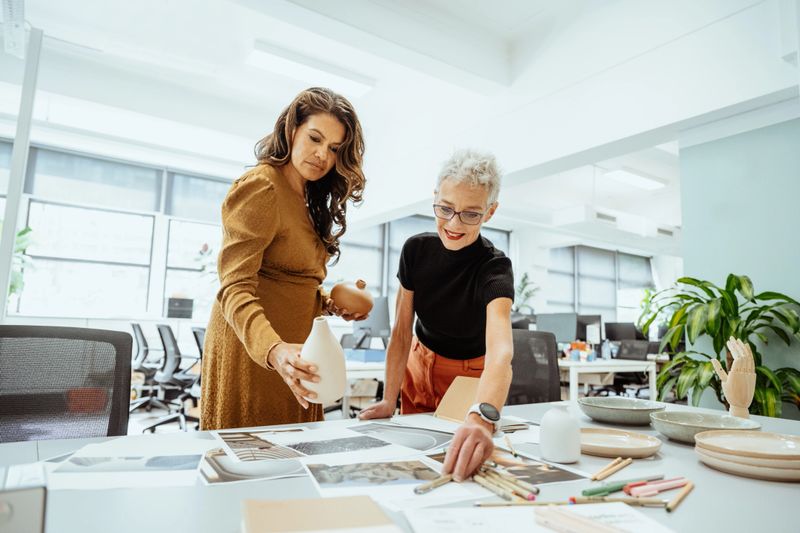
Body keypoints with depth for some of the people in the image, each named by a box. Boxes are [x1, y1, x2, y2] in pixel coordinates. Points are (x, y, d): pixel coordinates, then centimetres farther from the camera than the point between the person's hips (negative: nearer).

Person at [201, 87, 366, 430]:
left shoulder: (307, 200, 16)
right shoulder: (260, 187, -13)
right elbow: (235, 288, -22)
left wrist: (328, 303, 1)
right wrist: (274, 350, -38)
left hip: (289, 350, 9)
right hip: (251, 350, -8)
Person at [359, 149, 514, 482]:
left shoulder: (494, 268, -29)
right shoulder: (416, 250, -17)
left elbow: (501, 350, -47)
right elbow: (401, 332, -13)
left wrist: (483, 419, -65)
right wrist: (388, 401, -21)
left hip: (473, 377, -3)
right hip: (420, 368, 3)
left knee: (459, 463, 13)